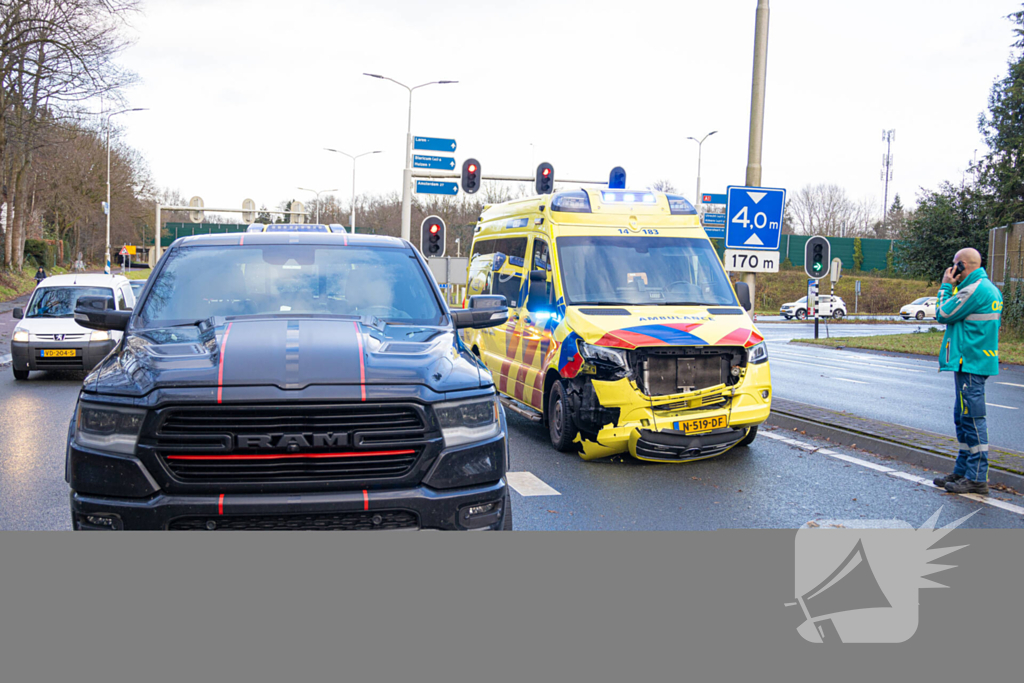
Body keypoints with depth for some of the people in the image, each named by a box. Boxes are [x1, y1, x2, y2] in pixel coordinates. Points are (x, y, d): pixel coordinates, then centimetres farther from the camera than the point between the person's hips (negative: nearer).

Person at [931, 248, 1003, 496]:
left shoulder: (974, 289, -17)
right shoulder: (989, 288, 17)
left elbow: (943, 315, -11)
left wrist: (946, 286, -2)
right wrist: (952, 288, 13)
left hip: (970, 363, -11)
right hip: (976, 361, 11)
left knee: (972, 419, -7)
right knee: (963, 418, 16)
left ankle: (977, 479, -4)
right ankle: (963, 471, 24)